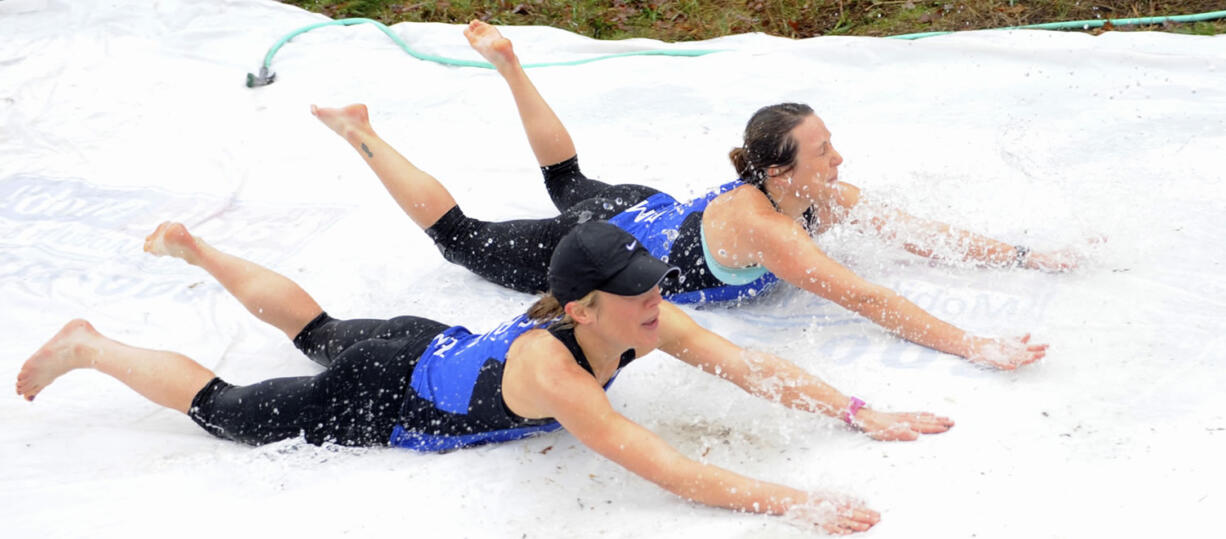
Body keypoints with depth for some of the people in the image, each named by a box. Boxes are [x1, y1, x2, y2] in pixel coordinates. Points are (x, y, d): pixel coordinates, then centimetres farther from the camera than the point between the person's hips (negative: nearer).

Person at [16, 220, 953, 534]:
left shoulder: (643, 320, -23)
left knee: (317, 329, 31)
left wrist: (860, 415, -28)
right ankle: (89, 345, 26)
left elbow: (751, 365, -21)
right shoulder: (552, 368, -44)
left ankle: (191, 246, 50)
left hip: (431, 347, 7)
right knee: (226, 409, 9)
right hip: (384, 396, -7)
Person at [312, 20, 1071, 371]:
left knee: (571, 184, 36)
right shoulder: (763, 227, -40)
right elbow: (869, 300, -46)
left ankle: (509, 64, 42)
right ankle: (363, 137, 20)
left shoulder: (823, 197, -16)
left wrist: (1026, 257, -17)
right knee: (462, 238, 9)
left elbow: (919, 232, -11)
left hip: (649, 210, 7)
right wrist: (976, 348, -49)